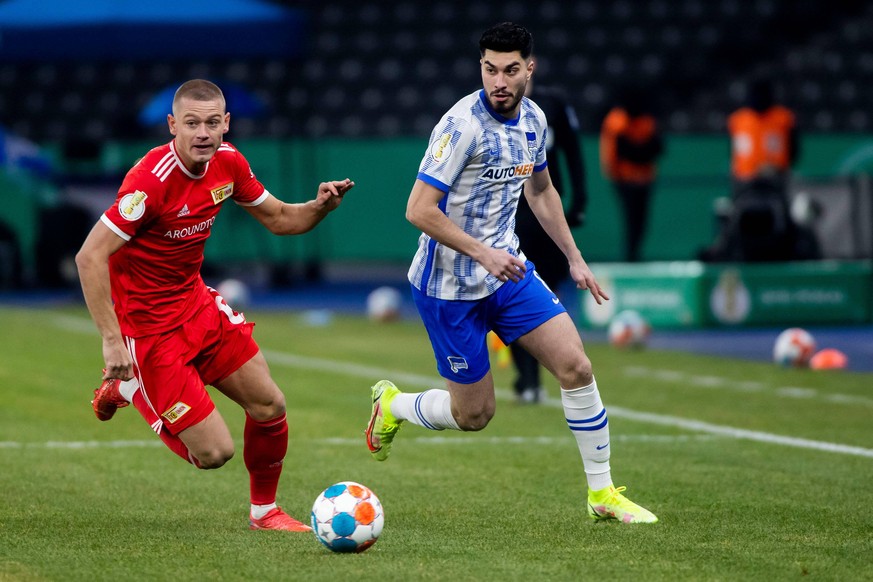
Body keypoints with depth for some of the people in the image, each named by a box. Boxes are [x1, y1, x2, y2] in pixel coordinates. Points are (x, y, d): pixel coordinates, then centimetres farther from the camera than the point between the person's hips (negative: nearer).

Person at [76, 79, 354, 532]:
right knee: (214, 452, -8)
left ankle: (265, 511, 27)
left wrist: (319, 207, -9)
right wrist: (112, 340, -30)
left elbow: (278, 219, 13)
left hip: (196, 304, 7)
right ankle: (128, 388, 16)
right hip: (148, 326, -7)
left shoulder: (227, 163, -3)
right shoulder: (152, 180, -27)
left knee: (269, 406, 3)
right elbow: (90, 257, -27)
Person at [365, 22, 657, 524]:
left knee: (576, 366, -7)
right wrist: (483, 253, -27)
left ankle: (603, 493, 5)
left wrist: (574, 258, 18)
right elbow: (420, 210, -23)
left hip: (509, 271, 6)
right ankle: (392, 405, 32)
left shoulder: (533, 119, 2)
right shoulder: (463, 124, -22)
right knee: (474, 415, 1)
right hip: (451, 288, -6)